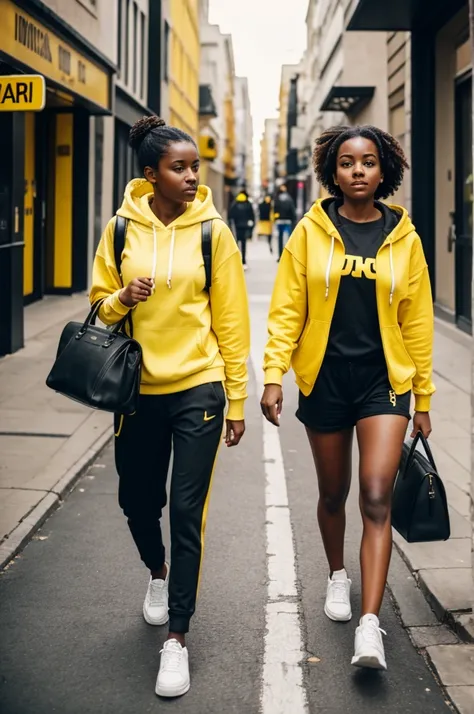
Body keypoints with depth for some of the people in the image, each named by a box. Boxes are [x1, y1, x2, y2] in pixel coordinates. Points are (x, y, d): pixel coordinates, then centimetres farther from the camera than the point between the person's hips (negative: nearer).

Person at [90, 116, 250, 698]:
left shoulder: (212, 232, -4)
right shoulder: (122, 229, 0)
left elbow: (230, 320, -1)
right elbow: (100, 304, 9)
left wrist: (236, 400, -1)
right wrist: (123, 298, -15)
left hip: (197, 388, -2)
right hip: (138, 389, 3)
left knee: (186, 512, -4)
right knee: (137, 500, 16)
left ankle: (177, 638, 6)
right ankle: (158, 573, 48)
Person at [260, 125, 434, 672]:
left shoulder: (402, 238, 1)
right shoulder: (311, 232, -1)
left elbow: (417, 321, 5)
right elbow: (286, 309, -1)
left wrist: (423, 397, 7)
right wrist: (273, 374, -10)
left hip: (383, 380, -1)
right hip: (325, 379, 1)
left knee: (376, 499, -11)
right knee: (333, 494, 15)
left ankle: (369, 626, -12)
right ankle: (337, 575, 42)